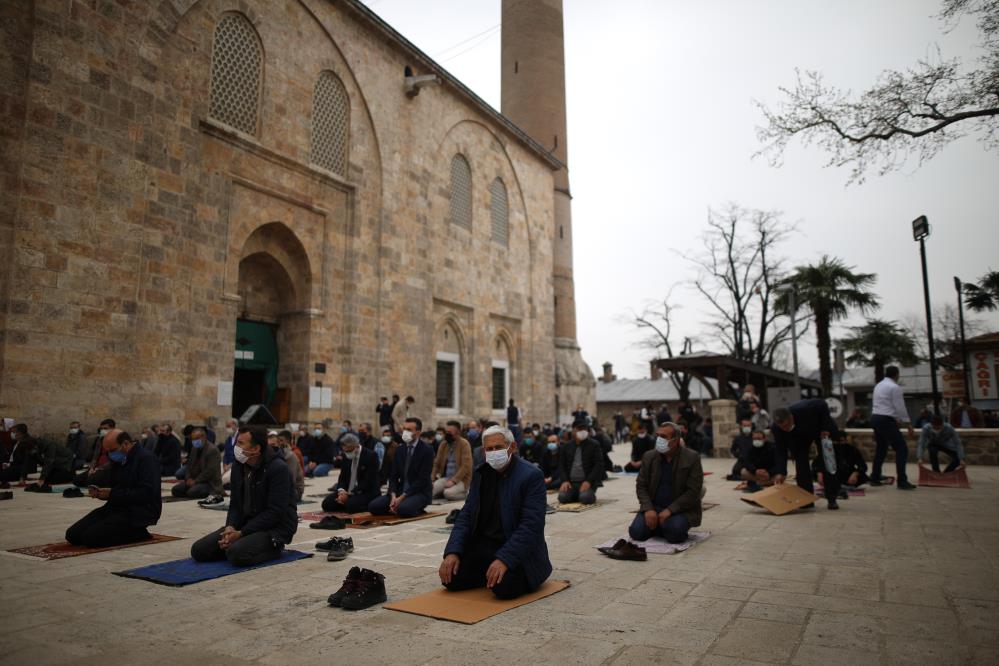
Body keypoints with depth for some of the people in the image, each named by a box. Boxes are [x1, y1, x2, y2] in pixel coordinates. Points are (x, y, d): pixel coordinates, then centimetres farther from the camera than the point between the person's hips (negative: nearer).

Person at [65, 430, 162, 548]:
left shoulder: (146, 459, -14)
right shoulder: (117, 460, 14)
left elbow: (146, 493, -22)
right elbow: (113, 487, 21)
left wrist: (113, 494, -20)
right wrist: (100, 493, -2)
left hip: (138, 512, -10)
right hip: (116, 507, 10)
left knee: (91, 538, -21)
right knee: (72, 534, -1)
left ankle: (137, 533, -4)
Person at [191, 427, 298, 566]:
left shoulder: (278, 468, -20)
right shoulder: (238, 465, 3)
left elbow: (275, 513, -22)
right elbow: (235, 504, 8)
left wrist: (241, 533, -22)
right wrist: (230, 527, -13)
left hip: (275, 527, -7)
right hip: (246, 523, 7)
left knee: (237, 554, -31)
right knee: (199, 550, -5)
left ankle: (273, 547, -3)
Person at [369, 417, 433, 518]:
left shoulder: (427, 451, -10)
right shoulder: (400, 450, 9)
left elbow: (422, 479, -16)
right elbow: (393, 476, 6)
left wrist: (402, 497, -20)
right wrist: (393, 496, -13)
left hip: (420, 492, -5)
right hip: (401, 491, 6)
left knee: (403, 509, -35)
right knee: (373, 506, -13)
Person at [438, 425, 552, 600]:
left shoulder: (532, 476, -14)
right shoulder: (481, 473, 6)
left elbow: (531, 525, -22)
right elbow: (466, 515, 4)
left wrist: (504, 559, -31)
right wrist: (453, 552, -11)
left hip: (517, 550, -5)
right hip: (482, 545, 5)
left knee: (503, 587, -30)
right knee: (451, 579, -13)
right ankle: (488, 572, 13)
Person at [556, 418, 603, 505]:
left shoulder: (594, 445, 1)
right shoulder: (566, 446, 10)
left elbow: (599, 465, -6)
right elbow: (562, 465, 11)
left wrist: (588, 481, -18)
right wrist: (565, 480, -7)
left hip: (587, 482, -3)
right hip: (571, 482, 3)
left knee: (585, 498, -30)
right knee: (562, 498, -22)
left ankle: (589, 493, 6)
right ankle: (577, 495, 11)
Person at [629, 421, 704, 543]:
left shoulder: (692, 458, -8)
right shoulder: (649, 456, 3)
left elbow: (693, 491, -13)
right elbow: (641, 486, 4)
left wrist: (669, 510, -21)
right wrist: (648, 509, -13)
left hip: (680, 509, -3)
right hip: (653, 507, 3)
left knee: (674, 533, -31)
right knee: (636, 532, -18)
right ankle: (658, 526, 12)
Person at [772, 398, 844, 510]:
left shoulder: (805, 409, -43)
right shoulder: (776, 427, -33)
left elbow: (823, 405, -23)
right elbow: (781, 451, -27)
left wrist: (825, 428, -25)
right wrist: (781, 472, -35)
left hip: (821, 427, -2)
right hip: (798, 435, 2)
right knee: (801, 462, -12)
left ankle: (831, 499, 3)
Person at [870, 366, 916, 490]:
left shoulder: (878, 385, 16)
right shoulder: (895, 387, -10)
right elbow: (900, 408, -13)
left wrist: (896, 419, 31)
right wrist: (909, 426, -9)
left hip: (875, 418, 9)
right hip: (886, 420, -9)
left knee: (880, 449, 18)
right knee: (902, 449, -3)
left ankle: (874, 479, 21)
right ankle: (901, 482, -4)